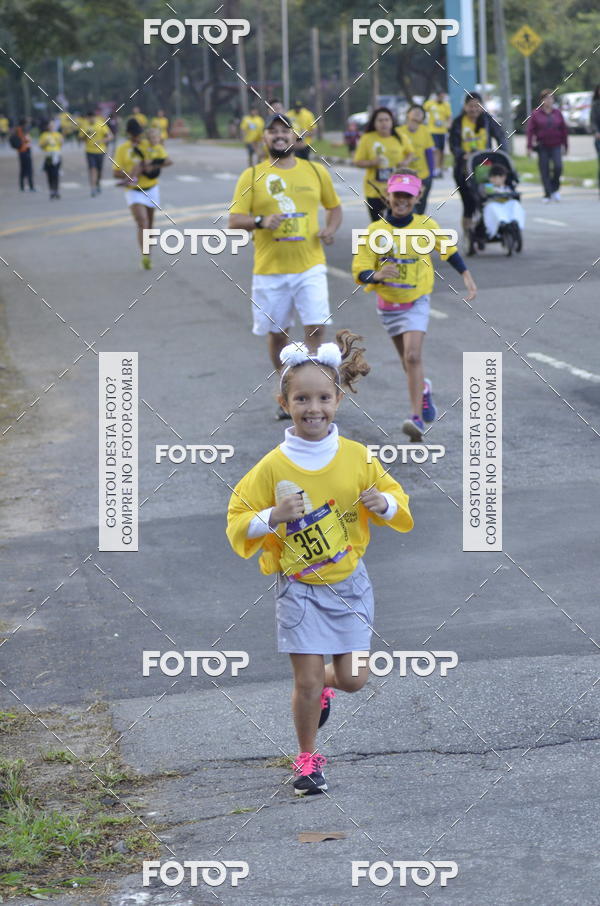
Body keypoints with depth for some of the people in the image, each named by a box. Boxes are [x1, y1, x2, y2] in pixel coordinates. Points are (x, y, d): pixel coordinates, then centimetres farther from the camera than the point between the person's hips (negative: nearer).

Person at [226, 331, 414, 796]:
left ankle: (323, 685, 40)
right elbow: (239, 521, -8)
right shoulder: (274, 466, -13)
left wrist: (384, 504, -17)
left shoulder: (356, 457, -8)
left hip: (350, 582, 2)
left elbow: (394, 495, 6)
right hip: (299, 587, -2)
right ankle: (308, 760, 21)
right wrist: (274, 516, -26)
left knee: (352, 679, 4)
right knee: (307, 679, -1)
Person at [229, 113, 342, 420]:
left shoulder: (316, 171, 8)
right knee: (277, 334, 8)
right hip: (270, 270, 0)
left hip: (310, 266, 0)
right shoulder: (252, 176, 1)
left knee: (316, 328, -13)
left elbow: (334, 206, 21)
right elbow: (234, 220, -4)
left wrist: (330, 229, 1)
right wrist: (261, 222, -23)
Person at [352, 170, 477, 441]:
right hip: (388, 304, 2)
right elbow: (359, 271, -14)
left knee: (413, 356, -21)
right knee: (408, 362, 16)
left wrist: (466, 276, 10)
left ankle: (417, 417, -23)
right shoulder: (375, 230, -12)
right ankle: (424, 389, 49)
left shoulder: (426, 225, -8)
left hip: (416, 302, -2)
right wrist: (376, 276, -35)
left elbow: (448, 249, 10)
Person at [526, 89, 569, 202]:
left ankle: (555, 189, 7)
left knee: (558, 166, -15)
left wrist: (565, 145, 10)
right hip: (542, 146, -1)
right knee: (544, 171, 0)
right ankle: (547, 194, 9)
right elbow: (530, 130, -1)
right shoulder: (536, 114, 0)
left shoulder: (557, 113, 6)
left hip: (556, 146, 1)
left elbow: (564, 129, 11)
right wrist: (529, 146, -6)